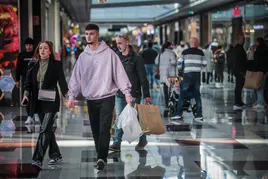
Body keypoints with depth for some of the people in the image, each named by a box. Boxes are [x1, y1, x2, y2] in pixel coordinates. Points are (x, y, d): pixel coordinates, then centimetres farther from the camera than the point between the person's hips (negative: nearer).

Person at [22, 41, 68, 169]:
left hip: (51, 102, -5)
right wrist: (26, 93, -11)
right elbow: (28, 81, 6)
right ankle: (56, 156, 27)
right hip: (38, 102, 5)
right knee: (47, 130, 13)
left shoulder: (56, 64, -2)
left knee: (44, 130, -13)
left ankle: (38, 160, -17)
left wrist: (67, 96, -15)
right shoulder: (33, 65, 8)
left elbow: (62, 81, -4)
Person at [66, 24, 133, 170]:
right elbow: (76, 77, 9)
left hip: (106, 98, -4)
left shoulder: (109, 53, -3)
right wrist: (72, 95, -2)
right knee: (95, 131, 7)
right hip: (90, 99, 4)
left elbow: (119, 73, -6)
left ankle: (102, 158, -11)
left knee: (104, 129, -12)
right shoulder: (83, 56, 9)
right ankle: (101, 158, 17)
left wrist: (127, 93, -13)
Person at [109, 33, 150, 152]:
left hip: (134, 94, -4)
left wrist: (146, 95, -10)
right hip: (120, 94, 4)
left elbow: (143, 78, -7)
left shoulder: (136, 58, -7)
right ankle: (116, 143, 3)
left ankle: (142, 140, 22)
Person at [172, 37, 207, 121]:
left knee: (182, 95, 3)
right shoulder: (200, 53, 3)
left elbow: (179, 63, 1)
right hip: (197, 75, 3)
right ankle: (199, 115, 8)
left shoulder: (185, 52, -2)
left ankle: (179, 114, 0)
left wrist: (180, 69, 20)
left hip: (187, 75, -2)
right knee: (197, 95, 9)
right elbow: (204, 64, 7)